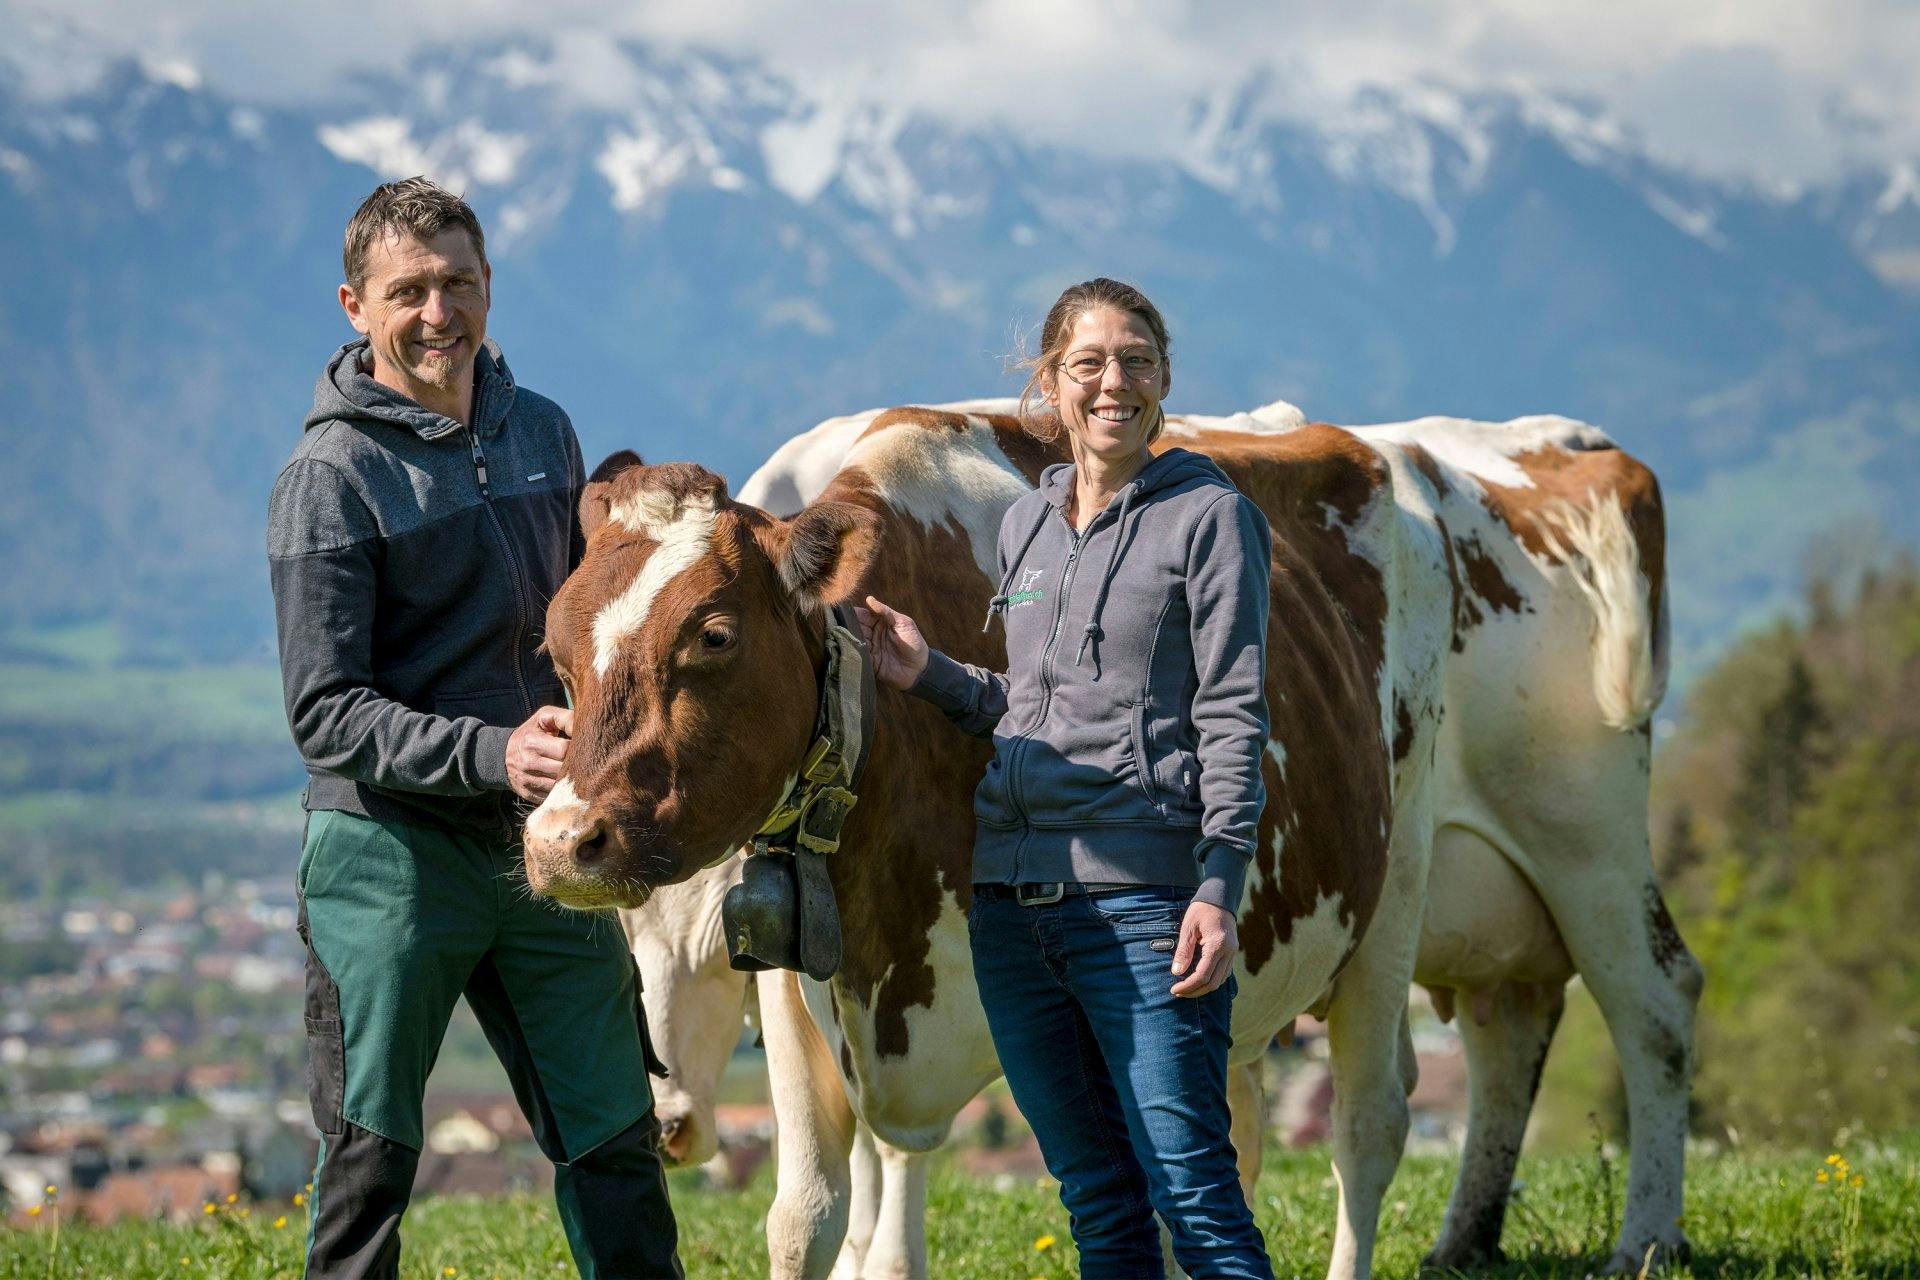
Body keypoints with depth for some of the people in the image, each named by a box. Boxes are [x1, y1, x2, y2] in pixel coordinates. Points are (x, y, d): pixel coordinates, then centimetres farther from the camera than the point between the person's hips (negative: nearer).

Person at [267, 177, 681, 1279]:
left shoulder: (542, 431, 8)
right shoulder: (333, 477, -11)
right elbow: (325, 712, -16)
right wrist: (493, 752, -27)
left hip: (543, 852, 5)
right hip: (391, 850, -5)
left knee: (615, 1141, 9)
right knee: (371, 1162, 0)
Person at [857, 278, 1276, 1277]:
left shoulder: (1208, 515, -2)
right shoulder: (1025, 523, 16)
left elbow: (1233, 718, -6)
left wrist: (1219, 888, -15)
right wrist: (931, 677, 8)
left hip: (1142, 891, -6)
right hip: (1009, 895, 6)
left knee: (1191, 1191, -9)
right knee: (1096, 1197, 10)